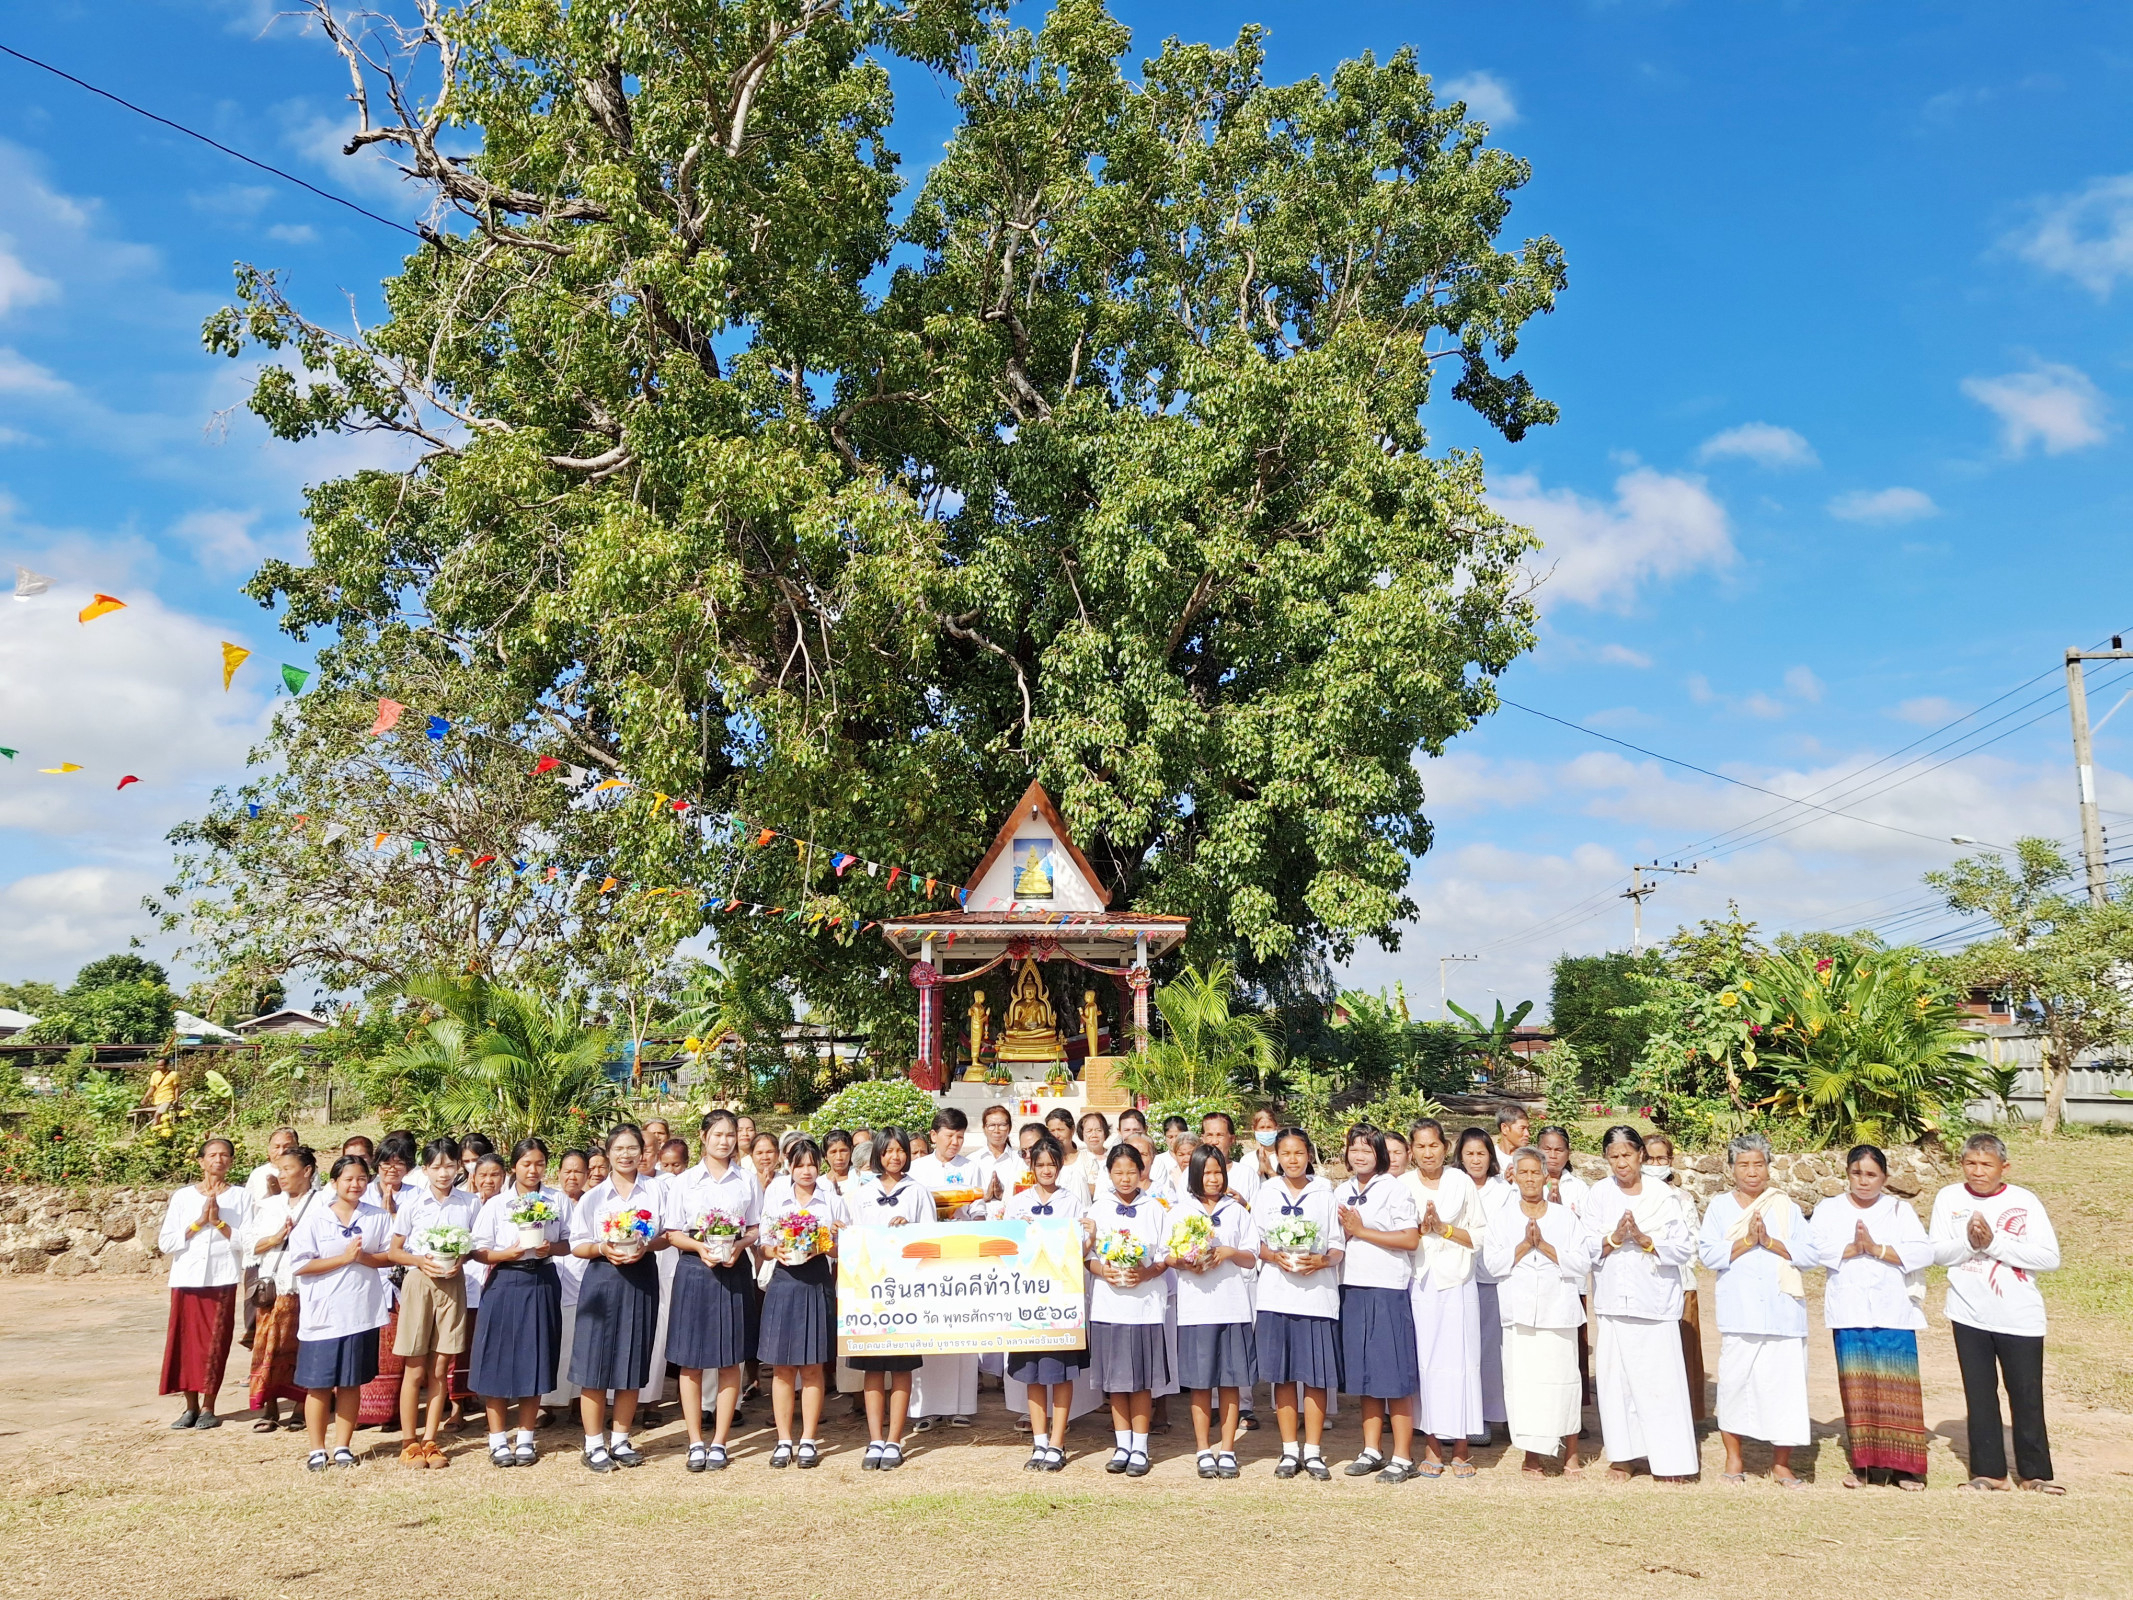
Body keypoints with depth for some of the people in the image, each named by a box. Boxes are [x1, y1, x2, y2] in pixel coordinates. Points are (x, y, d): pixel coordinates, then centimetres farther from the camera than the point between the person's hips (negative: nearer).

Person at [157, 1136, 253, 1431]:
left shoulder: (241, 1197, 5)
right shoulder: (183, 1197, 9)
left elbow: (248, 1241, -2)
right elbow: (165, 1243, 2)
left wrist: (219, 1222, -12)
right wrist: (199, 1223, -9)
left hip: (222, 1279, -1)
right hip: (187, 1278, 2)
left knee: (215, 1342, -2)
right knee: (186, 1341, 2)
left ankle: (208, 1407, 9)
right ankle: (191, 1406, 14)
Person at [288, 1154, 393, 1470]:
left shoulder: (377, 1217, 5)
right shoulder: (314, 1219, -2)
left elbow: (390, 1255, 5)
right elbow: (300, 1264, -8)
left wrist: (364, 1256, -14)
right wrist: (344, 1258, -13)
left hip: (361, 1311, 2)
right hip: (323, 1312, -2)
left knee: (351, 1382, 8)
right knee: (319, 1384, 2)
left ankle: (342, 1447, 18)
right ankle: (317, 1450, 14)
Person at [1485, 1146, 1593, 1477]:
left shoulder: (1566, 1217, 7)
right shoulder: (1502, 1218, 9)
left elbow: (1582, 1263, -2)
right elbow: (1493, 1262, -1)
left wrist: (1544, 1245, -11)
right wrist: (1524, 1244, -12)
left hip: (1558, 1309, 0)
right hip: (1519, 1310, 1)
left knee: (1562, 1378, -3)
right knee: (1522, 1380, -2)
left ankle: (1571, 1454, 10)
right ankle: (1532, 1453, 10)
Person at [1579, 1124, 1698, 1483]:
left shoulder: (1662, 1195, -1)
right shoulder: (1599, 1194, 5)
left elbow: (1683, 1248, -3)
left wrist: (1644, 1240, -16)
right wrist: (1614, 1238, -14)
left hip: (1655, 1299, -2)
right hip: (1613, 1301, 2)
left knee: (1661, 1380, -4)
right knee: (1616, 1378, 3)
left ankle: (1669, 1460, 4)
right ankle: (1621, 1456, 15)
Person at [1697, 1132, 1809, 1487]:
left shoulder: (1786, 1208, 12)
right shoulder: (1719, 1208, 8)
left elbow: (1806, 1252, 1)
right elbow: (1709, 1254, -3)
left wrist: (1769, 1241, -11)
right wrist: (1747, 1241, -12)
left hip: (1783, 1314, 1)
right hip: (1738, 1314, -1)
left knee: (1784, 1382, -1)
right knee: (1734, 1381, 0)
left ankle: (1781, 1464, 12)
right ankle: (1734, 1460, 15)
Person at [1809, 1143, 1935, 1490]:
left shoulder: (1900, 1210, 8)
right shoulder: (1829, 1209, 8)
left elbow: (1923, 1253, -6)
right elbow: (1813, 1248, -7)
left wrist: (1877, 1248, -13)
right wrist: (1851, 1249, -15)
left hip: (1894, 1313, 0)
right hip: (1849, 1313, 0)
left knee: (1897, 1387, -3)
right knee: (1857, 1388, 1)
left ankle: (1903, 1466, 4)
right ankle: (1865, 1464, 10)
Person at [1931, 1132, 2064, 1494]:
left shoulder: (2024, 1202, -6)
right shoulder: (1949, 1198, -1)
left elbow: (2051, 1258, -12)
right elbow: (1937, 1252, -2)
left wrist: (1994, 1242, -19)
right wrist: (1969, 1242, -20)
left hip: (2020, 1318, -1)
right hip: (1969, 1315, 2)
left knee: (2027, 1397, 5)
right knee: (1980, 1396, 8)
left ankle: (2035, 1473, 19)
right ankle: (1989, 1471, 18)